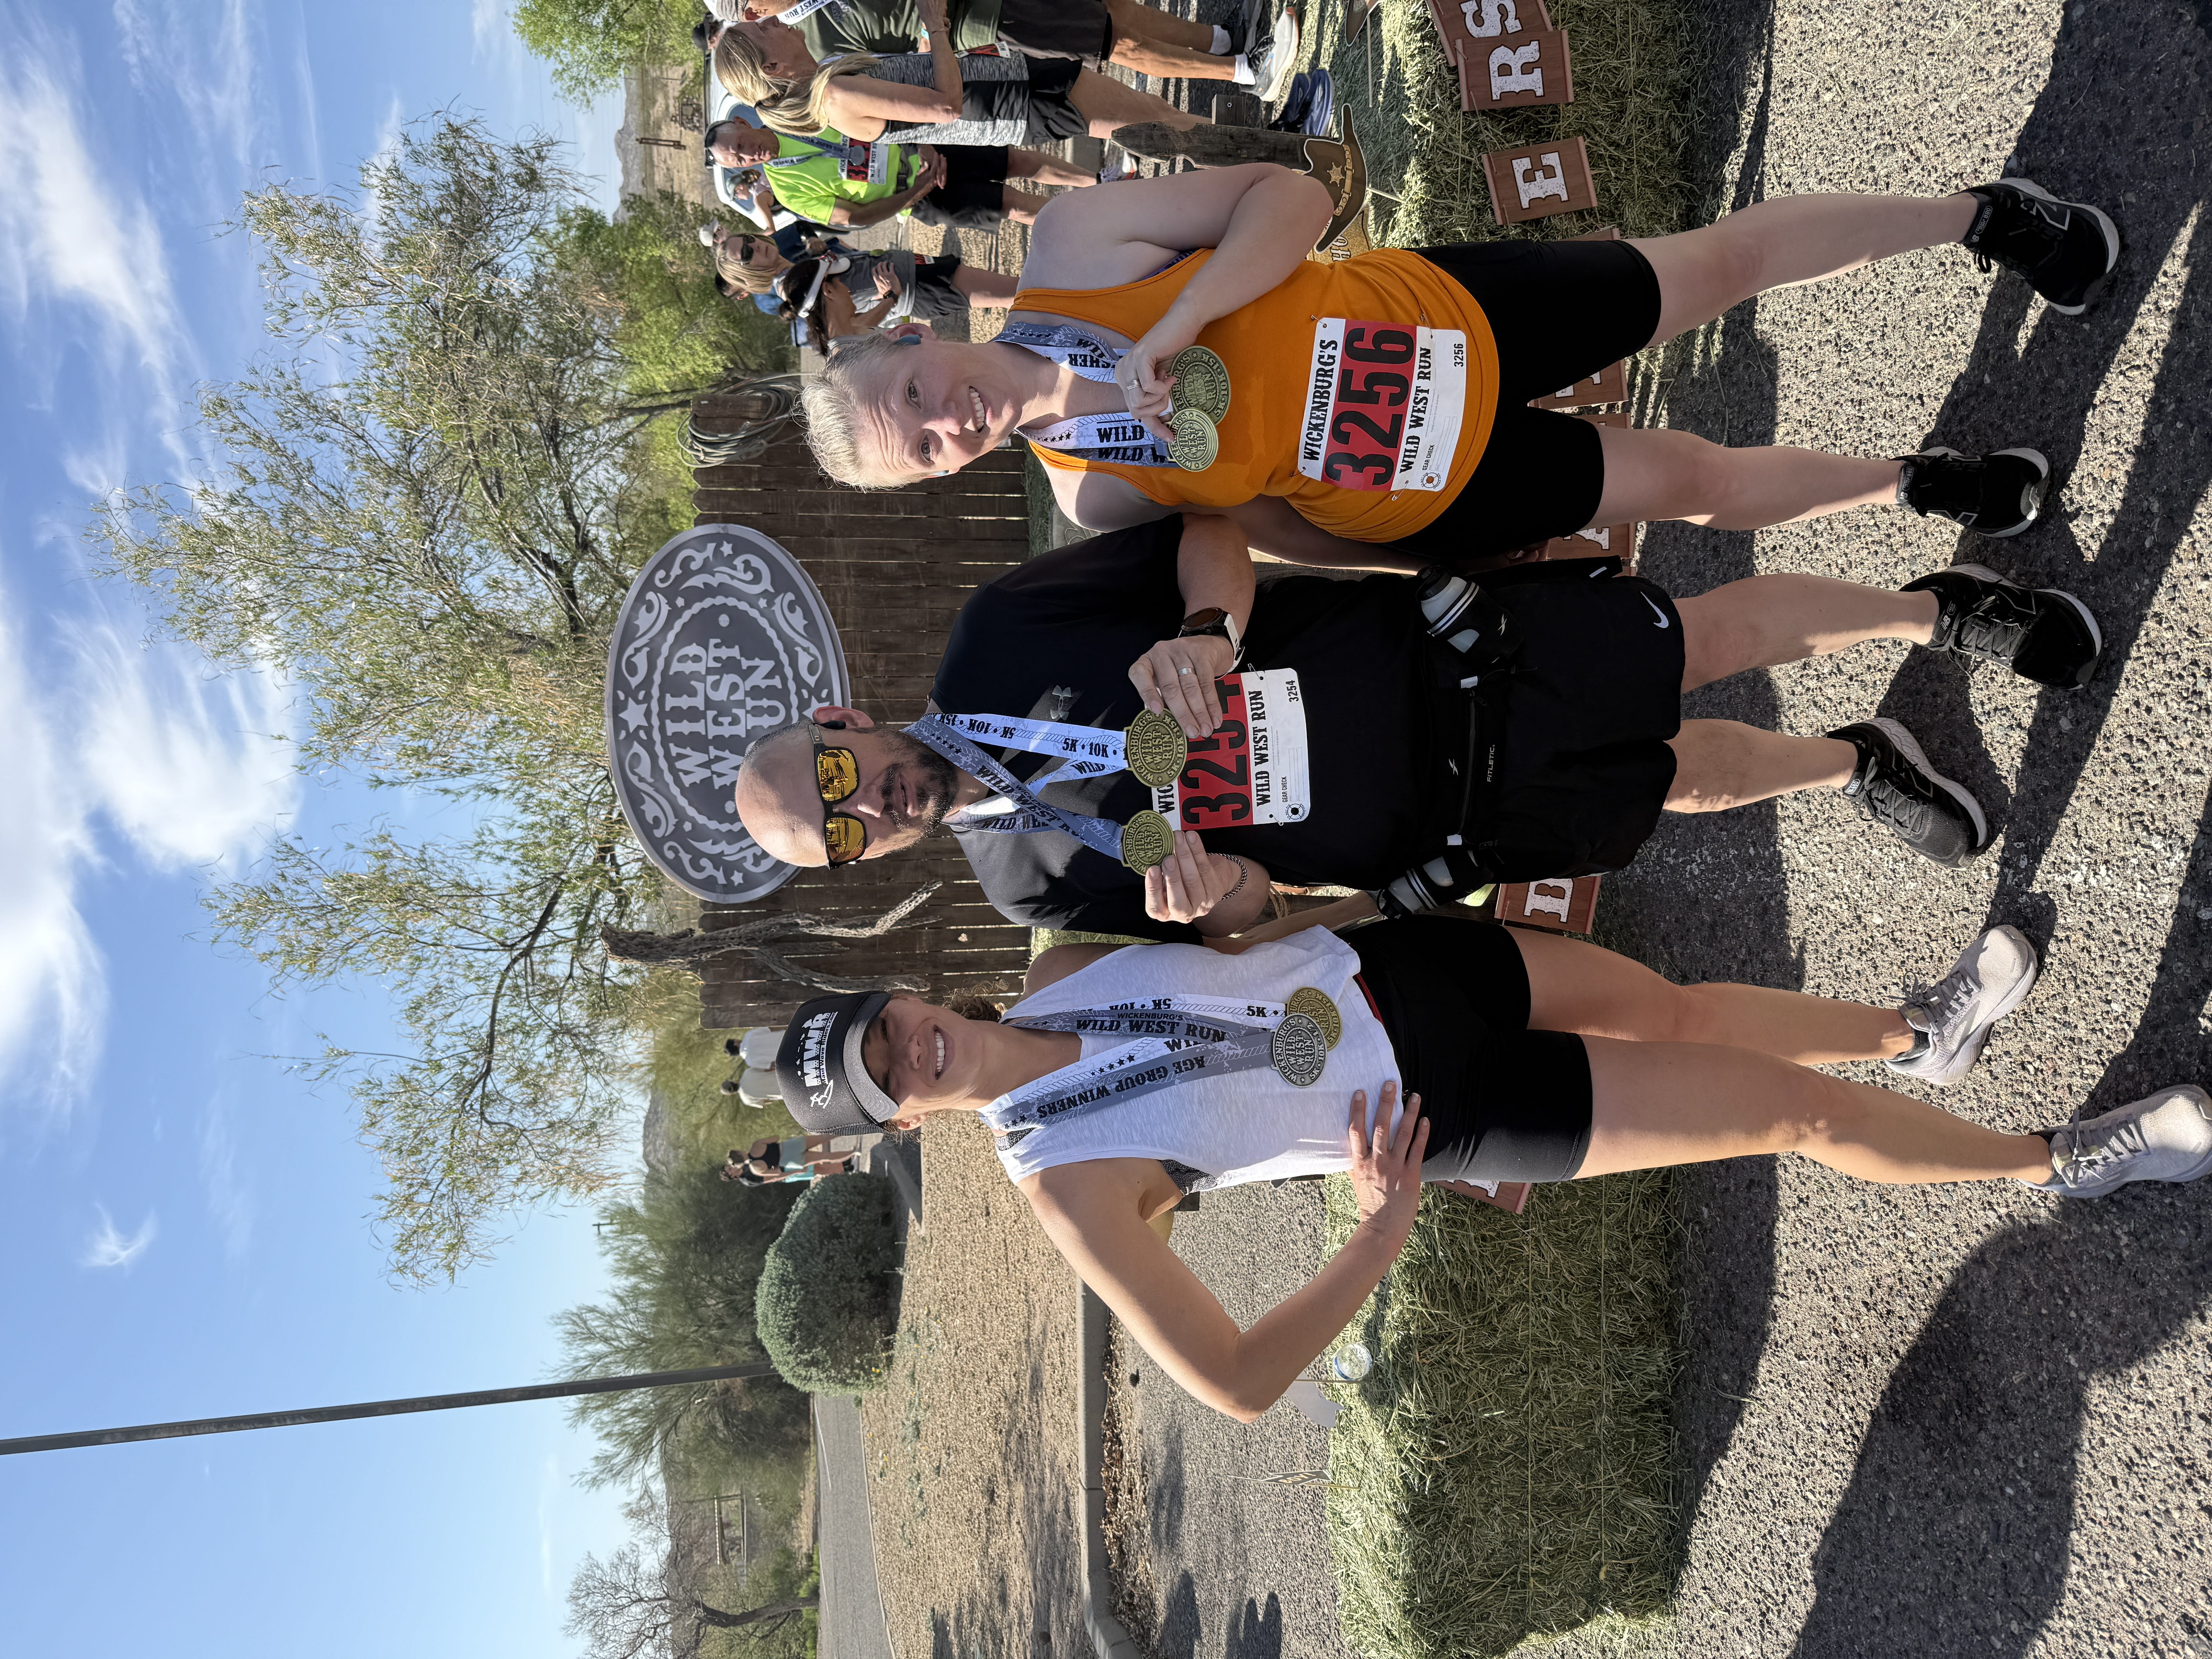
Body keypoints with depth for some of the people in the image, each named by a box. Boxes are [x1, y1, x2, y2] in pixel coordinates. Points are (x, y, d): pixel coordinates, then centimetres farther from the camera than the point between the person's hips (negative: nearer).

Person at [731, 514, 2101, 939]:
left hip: (1432, 645, 0)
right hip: (1453, 820, 1)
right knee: (1678, 774, 5)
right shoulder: (1030, 879, -7)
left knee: (1706, 640, 1)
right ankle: (1858, 762, 36)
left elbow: (1209, 521, -11)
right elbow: (1248, 907, -3)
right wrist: (1203, 889, -28)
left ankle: (1942, 609, 27)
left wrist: (1207, 629, -33)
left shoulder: (997, 636, -12)